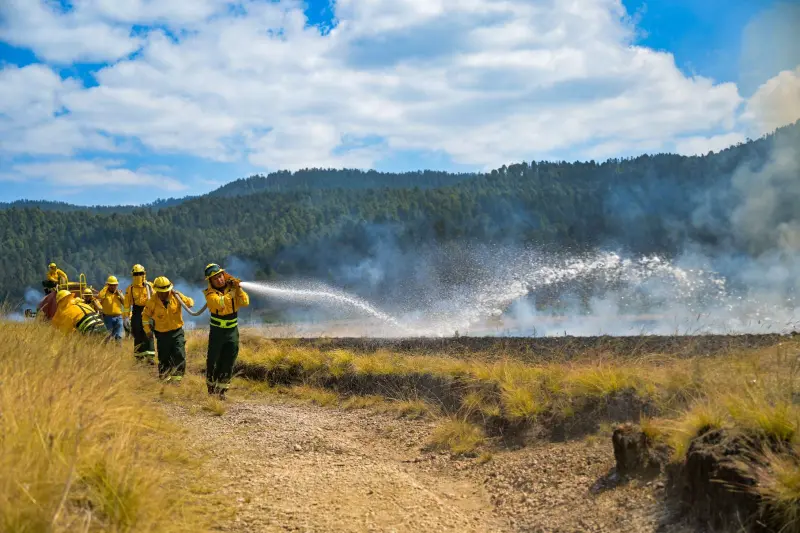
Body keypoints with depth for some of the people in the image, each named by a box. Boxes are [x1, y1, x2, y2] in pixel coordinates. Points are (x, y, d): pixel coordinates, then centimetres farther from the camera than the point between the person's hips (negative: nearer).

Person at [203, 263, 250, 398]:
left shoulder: (233, 287, -2)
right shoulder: (210, 293, -11)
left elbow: (245, 303, -14)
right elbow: (220, 303, -31)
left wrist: (238, 288, -23)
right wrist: (231, 292, -30)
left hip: (232, 331, 2)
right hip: (216, 331, -2)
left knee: (229, 362, 5)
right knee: (213, 360, 4)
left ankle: (222, 389, 17)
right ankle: (211, 386, 23)